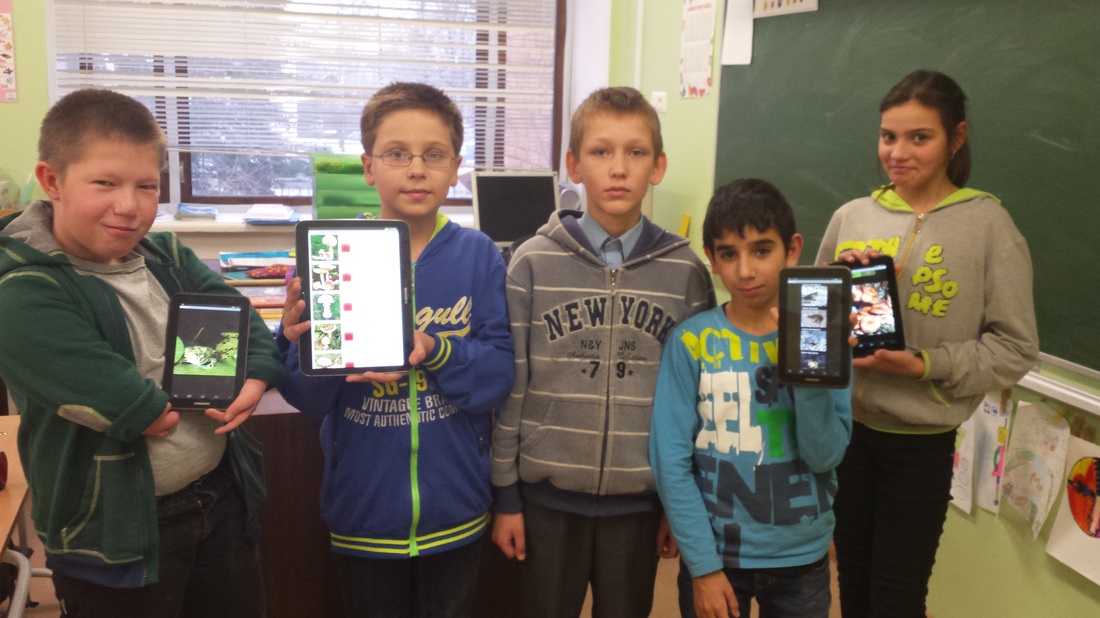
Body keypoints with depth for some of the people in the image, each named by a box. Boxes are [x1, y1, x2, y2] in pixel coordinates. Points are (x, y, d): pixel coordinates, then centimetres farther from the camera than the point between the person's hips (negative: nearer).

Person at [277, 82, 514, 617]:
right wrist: (299, 344, -31)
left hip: (455, 508, 1)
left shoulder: (478, 256, -6)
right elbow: (312, 400, -10)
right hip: (364, 509, 0)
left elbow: (499, 371, -10)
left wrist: (434, 352, -28)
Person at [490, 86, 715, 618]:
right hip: (547, 493, 0)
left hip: (639, 498, 1)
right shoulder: (533, 264, -6)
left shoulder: (685, 272, -4)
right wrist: (505, 496, 0)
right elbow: (509, 388, -2)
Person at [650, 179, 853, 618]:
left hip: (803, 557, 2)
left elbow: (825, 456, -9)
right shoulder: (691, 342, -10)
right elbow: (671, 459, -9)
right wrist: (703, 565, -12)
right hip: (714, 552, -1)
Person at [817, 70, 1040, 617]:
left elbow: (1015, 349, -8)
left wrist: (924, 365, -19)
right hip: (844, 427, 3)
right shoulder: (851, 217, 1)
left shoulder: (988, 224, -8)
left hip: (922, 443, -3)